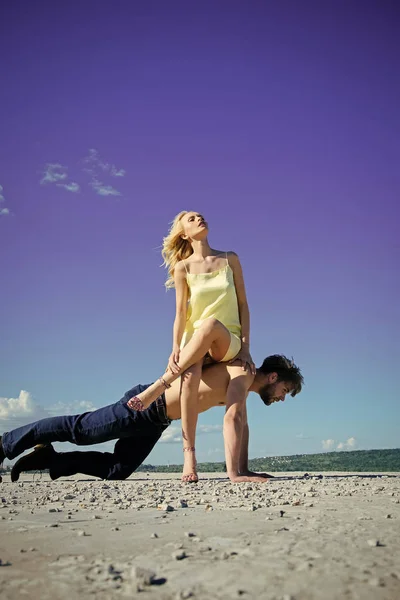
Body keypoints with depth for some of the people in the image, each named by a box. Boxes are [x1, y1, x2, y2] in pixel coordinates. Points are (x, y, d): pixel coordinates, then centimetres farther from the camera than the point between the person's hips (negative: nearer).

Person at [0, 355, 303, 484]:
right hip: (147, 406, -9)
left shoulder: (242, 382, 12)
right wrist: (233, 472, -32)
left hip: (156, 419, 9)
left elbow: (241, 426, 19)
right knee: (77, 429, 0)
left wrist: (245, 469, 15)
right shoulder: (243, 373, -18)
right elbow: (231, 419, -30)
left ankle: (49, 458, 20)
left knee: (117, 469, 12)